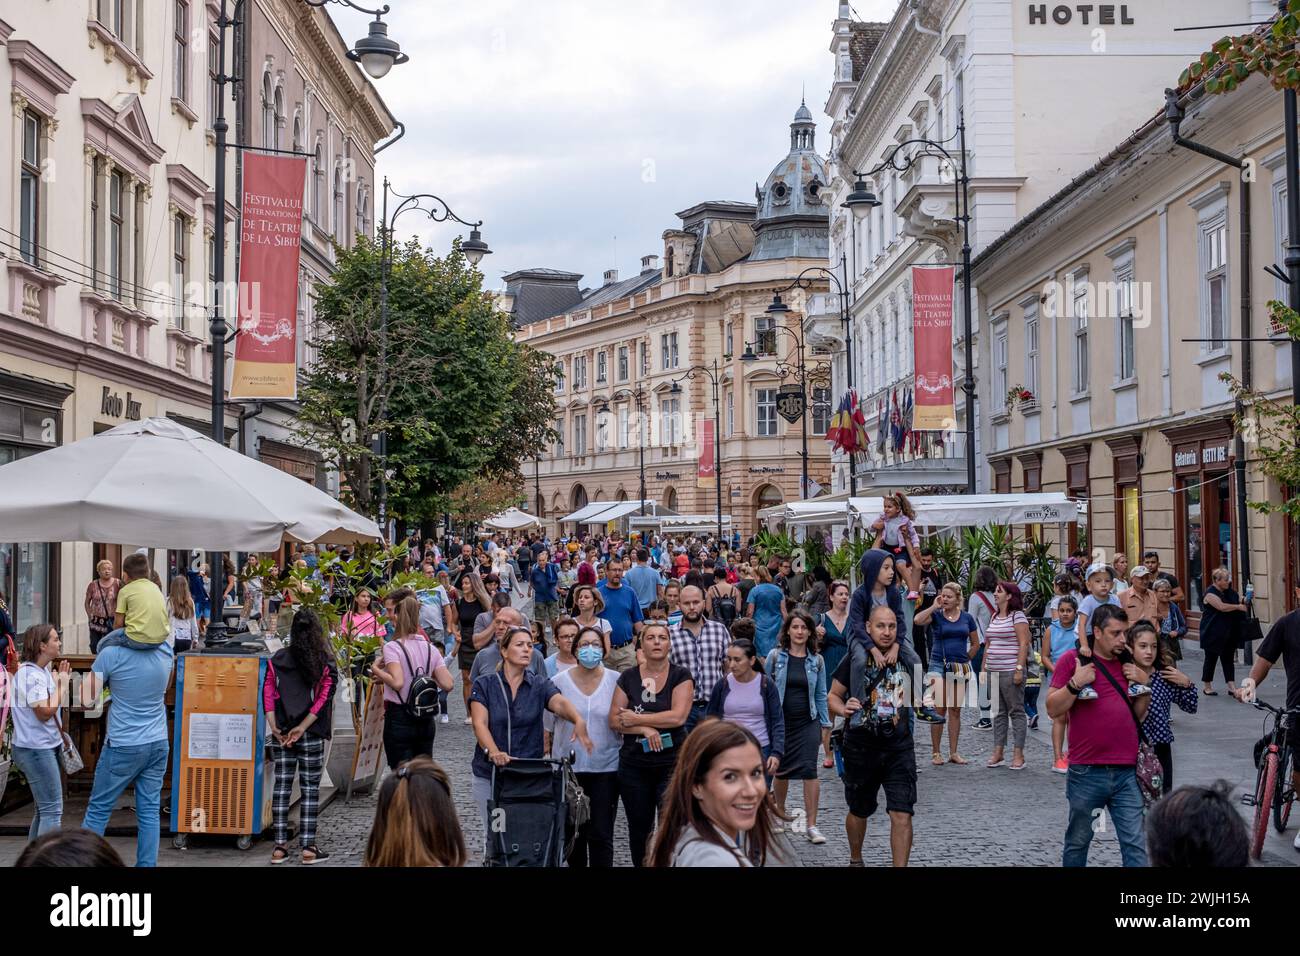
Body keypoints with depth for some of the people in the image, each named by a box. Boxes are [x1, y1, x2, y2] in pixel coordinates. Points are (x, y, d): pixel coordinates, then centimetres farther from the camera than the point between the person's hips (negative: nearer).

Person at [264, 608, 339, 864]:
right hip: (311, 735, -2)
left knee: (281, 786, 7)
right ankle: (308, 847, 2)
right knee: (310, 788, 3)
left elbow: (267, 694, -3)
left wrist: (274, 727, -4)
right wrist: (302, 728, -9)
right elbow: (323, 698, -10)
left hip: (281, 732, 2)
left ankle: (280, 846, 8)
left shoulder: (277, 660, 3)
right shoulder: (326, 663, -3)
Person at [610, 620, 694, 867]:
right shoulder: (628, 678, 5)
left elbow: (678, 716, -15)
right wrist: (645, 729, -15)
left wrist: (635, 719, -9)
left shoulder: (681, 676, -2)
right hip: (634, 765, 3)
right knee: (639, 829, 11)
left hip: (672, 763, -3)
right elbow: (614, 719, 0)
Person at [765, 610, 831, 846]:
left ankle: (811, 826, -7)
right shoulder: (775, 656, -1)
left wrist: (825, 724, 8)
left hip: (808, 722, 0)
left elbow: (820, 695, 10)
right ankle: (780, 812, 36)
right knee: (782, 769, 11)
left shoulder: (816, 660, 4)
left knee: (809, 769, -10)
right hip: (781, 721, 0)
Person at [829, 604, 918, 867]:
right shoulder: (855, 659, -6)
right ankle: (855, 860, 40)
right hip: (860, 748, -1)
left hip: (899, 749, 1)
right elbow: (832, 695, 1)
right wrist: (842, 708, -22)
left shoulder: (906, 658, 1)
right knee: (859, 812, 17)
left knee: (902, 815, -11)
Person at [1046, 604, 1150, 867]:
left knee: (1135, 844, -1)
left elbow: (1140, 714, 19)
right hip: (1087, 773, -3)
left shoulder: (1127, 664, 13)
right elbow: (1053, 709, -6)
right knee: (1078, 842, 11)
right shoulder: (1072, 659, -2)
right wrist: (1075, 683, -18)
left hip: (1126, 773, 4)